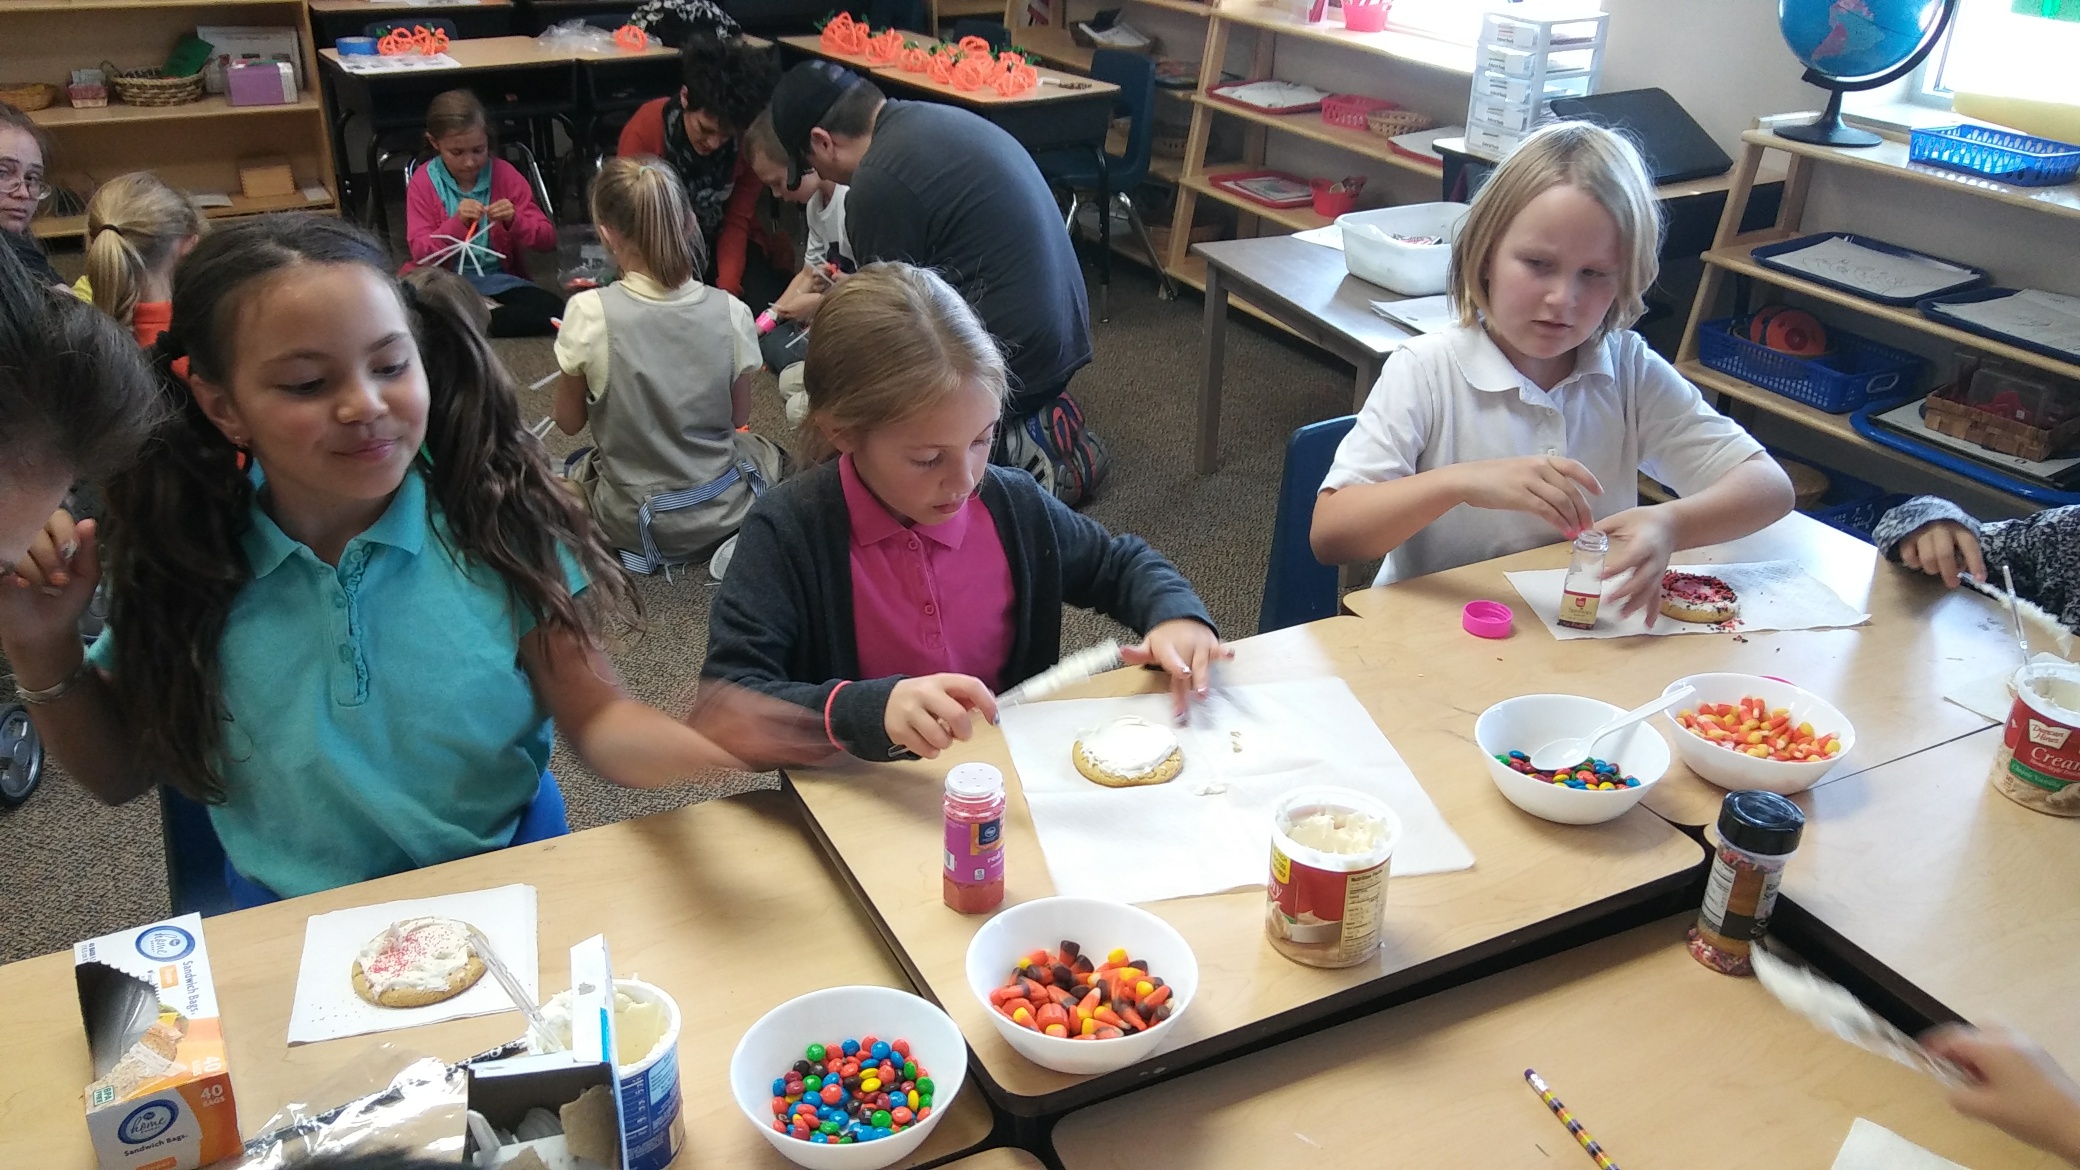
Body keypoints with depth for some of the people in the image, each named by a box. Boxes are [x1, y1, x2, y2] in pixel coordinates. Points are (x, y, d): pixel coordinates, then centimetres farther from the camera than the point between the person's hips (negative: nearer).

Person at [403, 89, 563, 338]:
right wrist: (457, 223, -25)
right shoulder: (423, 183, -1)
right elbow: (421, 253, -9)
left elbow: (547, 240, -3)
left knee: (554, 311, -28)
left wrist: (514, 221, -22)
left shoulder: (505, 175, 0)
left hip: (499, 279, 2)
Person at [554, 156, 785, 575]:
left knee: (571, 469, 35)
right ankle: (729, 538, 8)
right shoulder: (730, 312, -15)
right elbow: (739, 417, 0)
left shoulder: (589, 313, -20)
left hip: (632, 520, -1)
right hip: (723, 510, 1)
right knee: (767, 453, 35)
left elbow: (569, 422, -4)